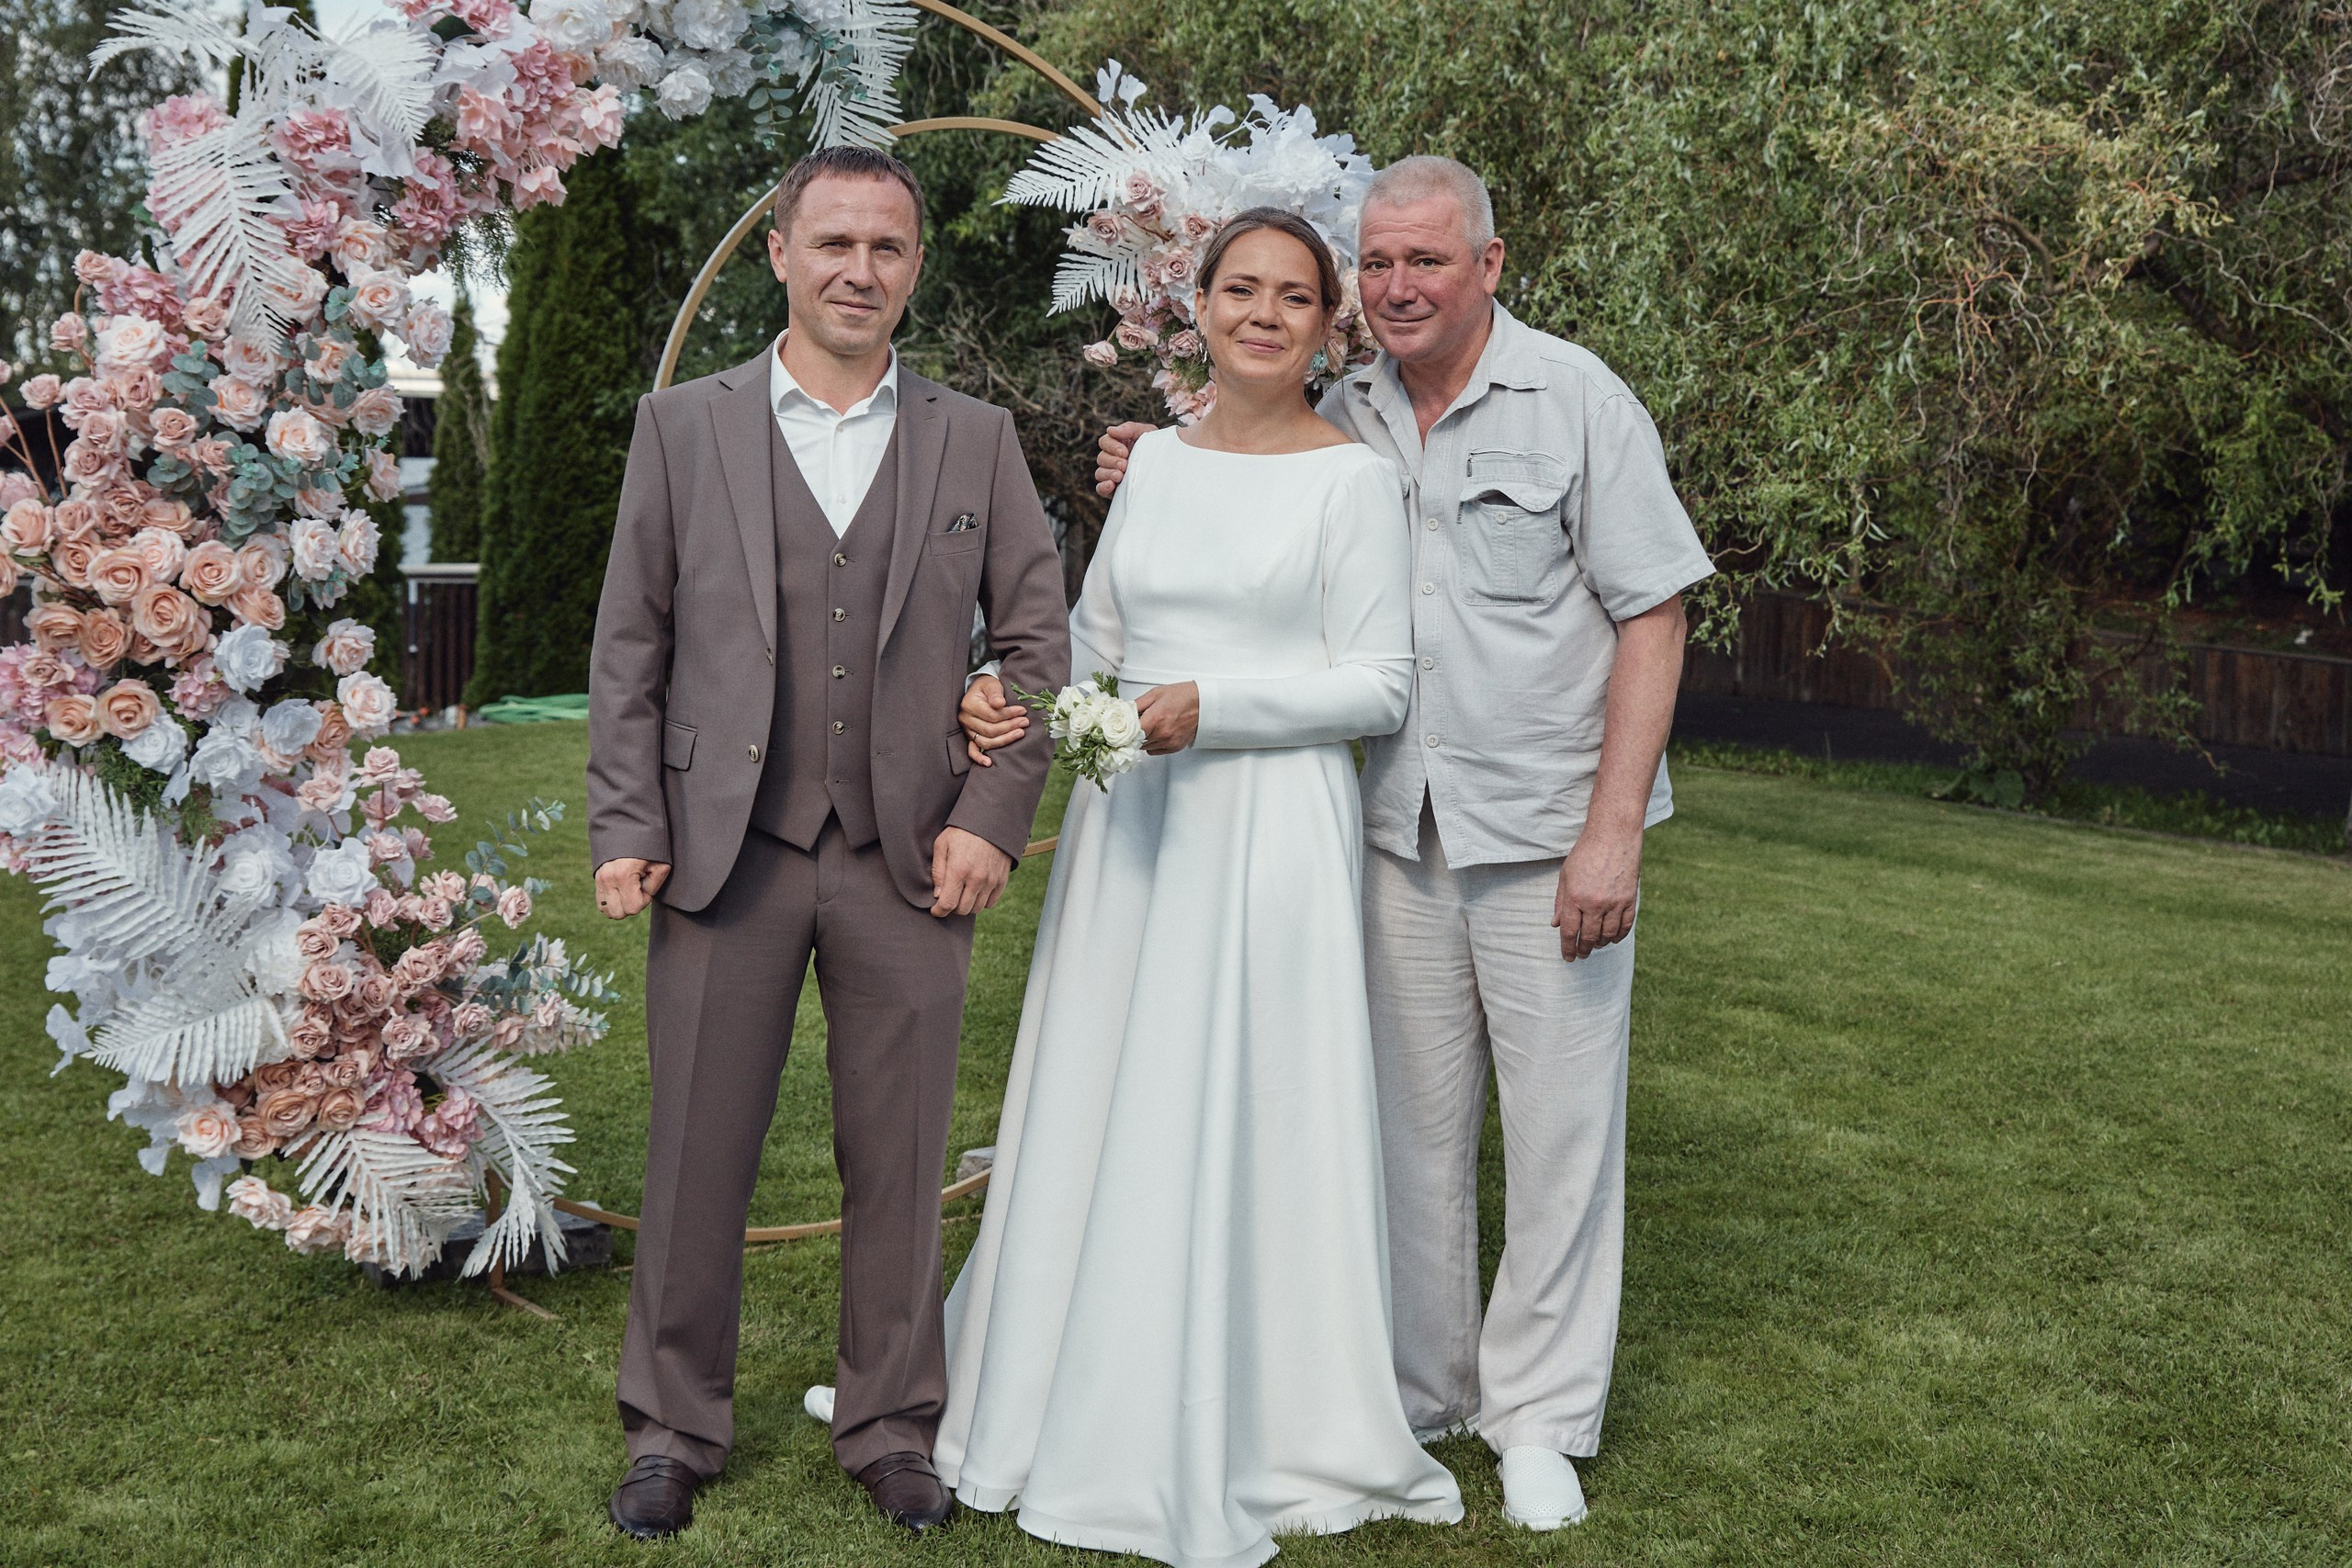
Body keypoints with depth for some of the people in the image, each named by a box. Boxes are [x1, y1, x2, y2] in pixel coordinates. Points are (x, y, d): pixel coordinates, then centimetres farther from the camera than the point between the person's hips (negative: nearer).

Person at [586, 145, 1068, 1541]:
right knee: (699, 1157, 6)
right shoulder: (683, 427, 7)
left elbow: (1039, 641, 7)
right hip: (725, 853, 0)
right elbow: (630, 644, 6)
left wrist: (993, 815, -3)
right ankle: (675, 1430, 23)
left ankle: (893, 1428, 24)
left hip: (912, 860, 1)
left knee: (900, 1163, 8)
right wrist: (625, 829, -1)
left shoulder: (978, 441, 8)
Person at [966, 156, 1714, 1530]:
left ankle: (1541, 1418, 18)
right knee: (1411, 1120, 10)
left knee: (1562, 1122, 3)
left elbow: (1653, 620, -7)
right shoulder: (1344, 420, 7)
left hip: (1550, 831, -3)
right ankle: (1424, 1392, 26)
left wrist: (1614, 829, -14)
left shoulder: (1576, 400, -5)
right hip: (1400, 832, 4)